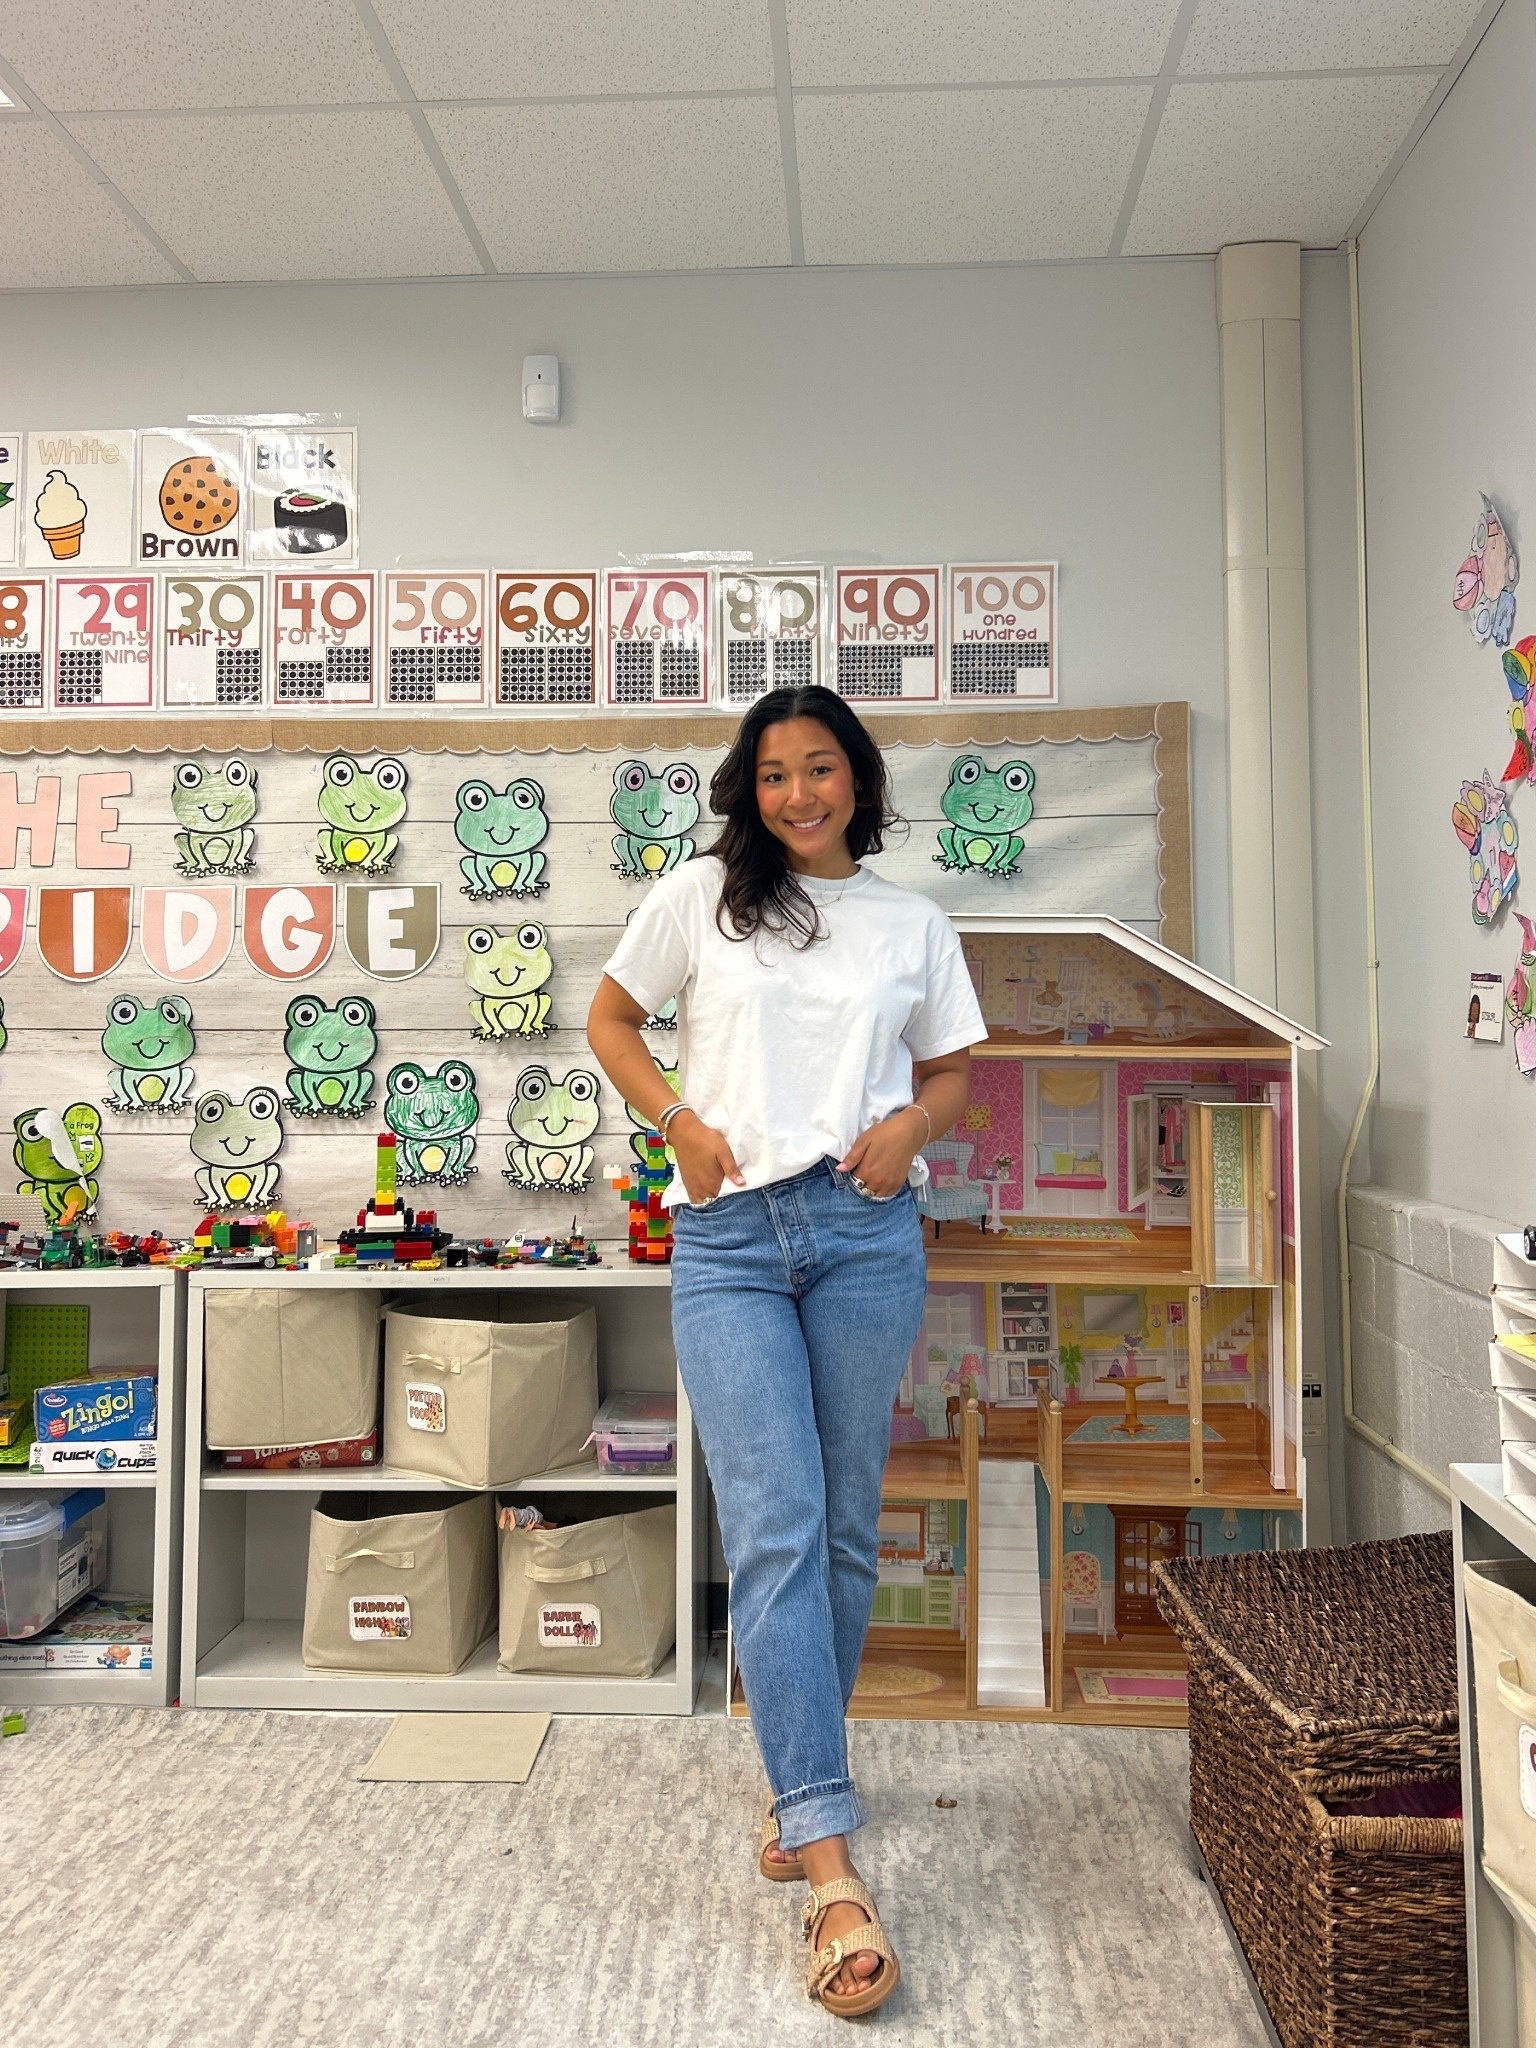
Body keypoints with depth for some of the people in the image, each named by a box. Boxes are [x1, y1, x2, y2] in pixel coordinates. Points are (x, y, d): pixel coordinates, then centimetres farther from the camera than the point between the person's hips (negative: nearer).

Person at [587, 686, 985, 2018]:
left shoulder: (915, 923, 12)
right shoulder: (701, 896, 7)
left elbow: (953, 1071, 18)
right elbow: (611, 1018, 14)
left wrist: (909, 1126, -4)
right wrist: (682, 1123, -1)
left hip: (867, 1233, 2)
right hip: (729, 1236, -2)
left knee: (846, 1523, 9)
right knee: (775, 1525, -9)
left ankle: (803, 1775, 31)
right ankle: (833, 1865, -6)